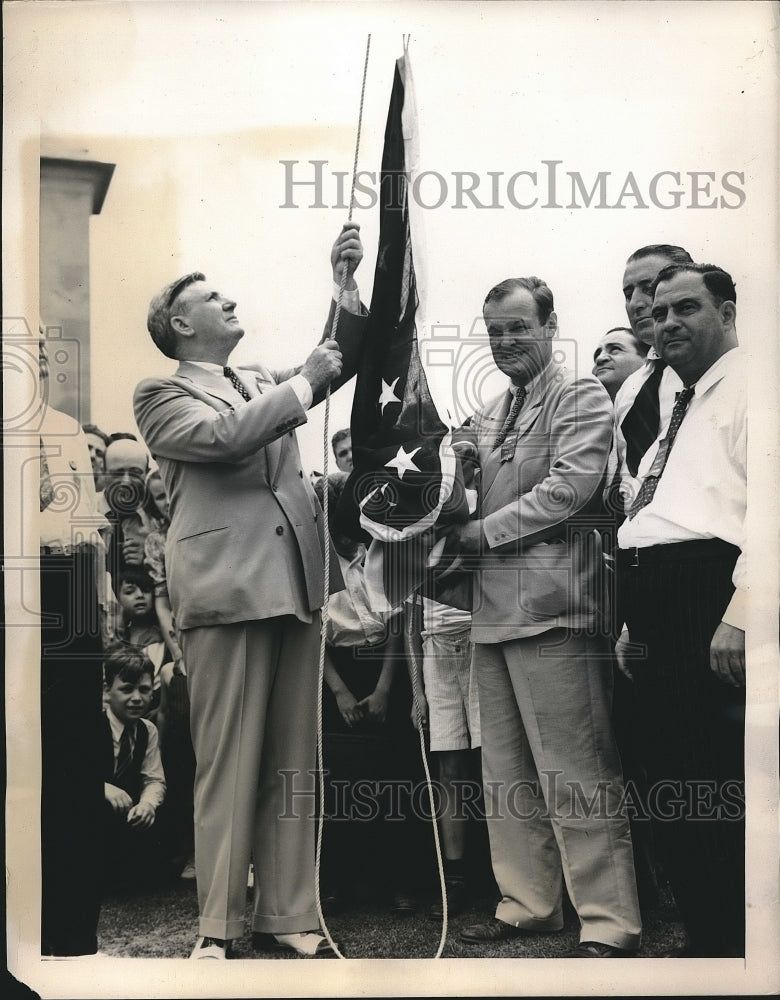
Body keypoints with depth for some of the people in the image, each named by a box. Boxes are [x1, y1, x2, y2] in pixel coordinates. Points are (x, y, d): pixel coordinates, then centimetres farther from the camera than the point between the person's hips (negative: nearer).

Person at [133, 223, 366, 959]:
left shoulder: (261, 383, 23)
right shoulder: (161, 395, 3)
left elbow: (341, 364, 19)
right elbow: (225, 437, -14)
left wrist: (345, 284, 8)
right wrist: (303, 382, -7)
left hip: (293, 586, 6)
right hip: (226, 590, -6)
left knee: (292, 762, 6)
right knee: (227, 764, -4)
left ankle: (287, 914, 12)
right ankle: (218, 926, 3)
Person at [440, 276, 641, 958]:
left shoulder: (581, 397, -3)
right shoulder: (487, 417, 20)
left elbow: (571, 484, -15)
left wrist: (483, 532, -11)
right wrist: (454, 530, -1)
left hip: (551, 606, -8)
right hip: (495, 608, 8)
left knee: (575, 773, -7)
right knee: (508, 772, 13)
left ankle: (609, 924, -1)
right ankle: (528, 904, 24)